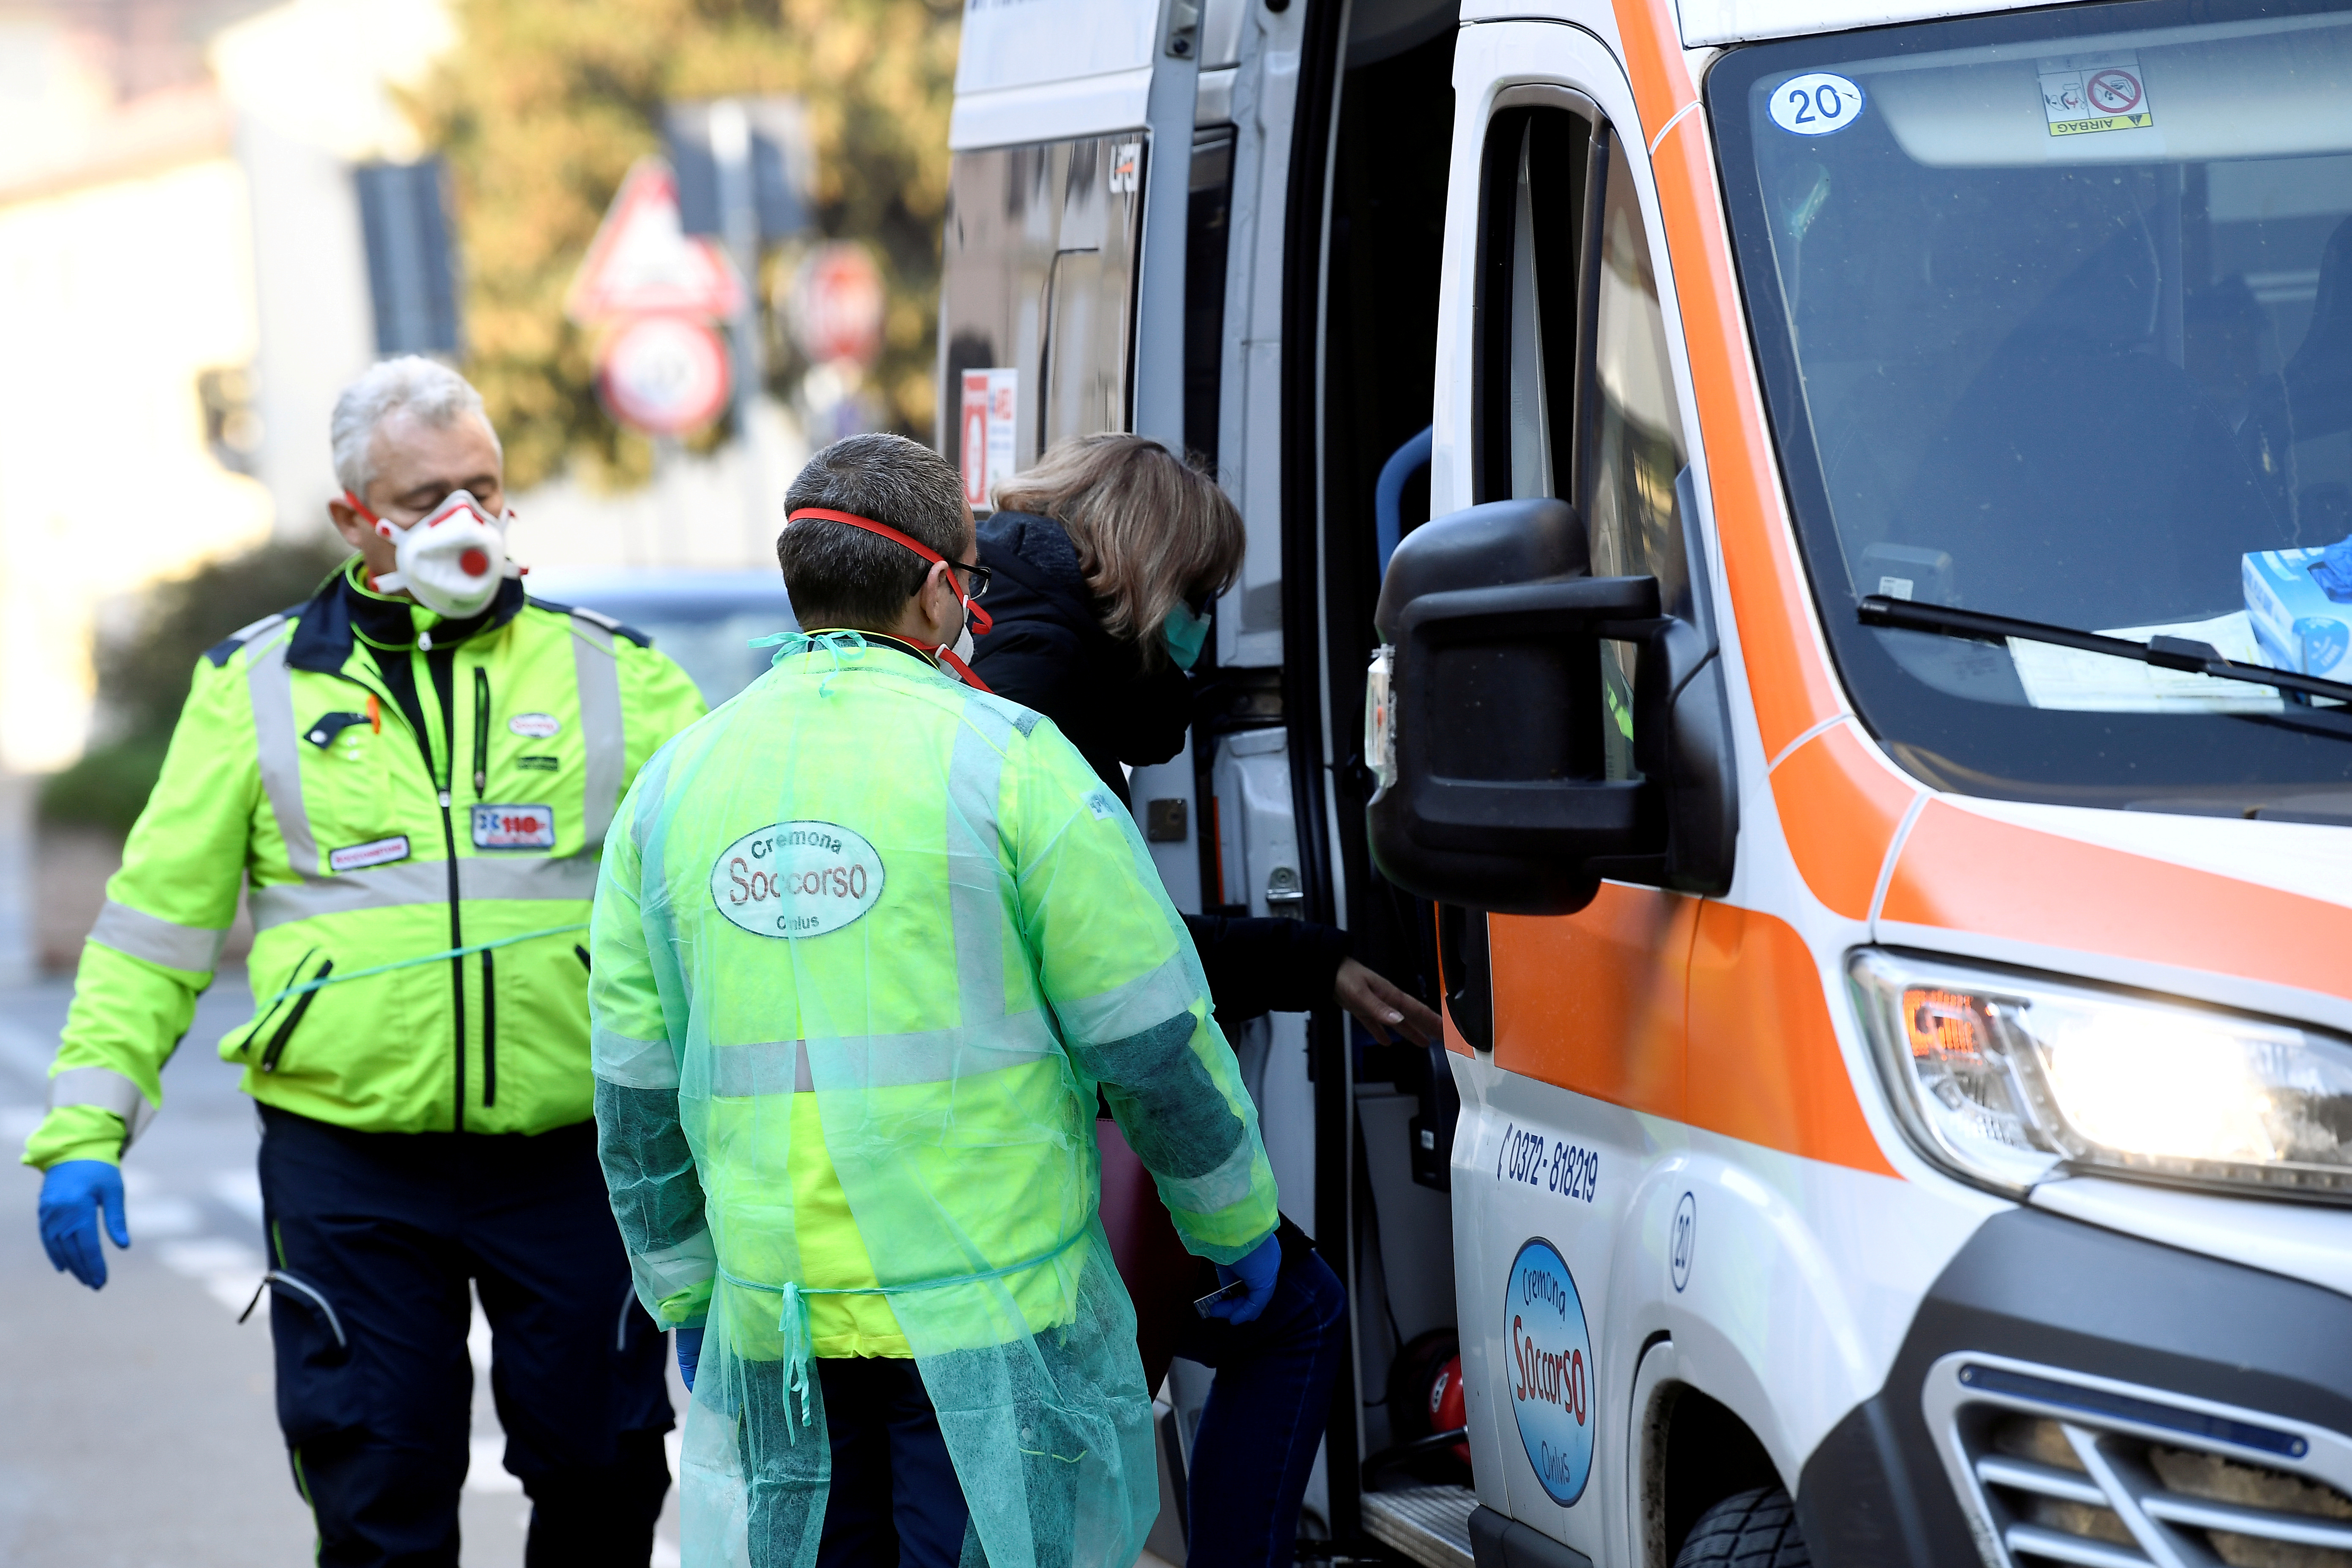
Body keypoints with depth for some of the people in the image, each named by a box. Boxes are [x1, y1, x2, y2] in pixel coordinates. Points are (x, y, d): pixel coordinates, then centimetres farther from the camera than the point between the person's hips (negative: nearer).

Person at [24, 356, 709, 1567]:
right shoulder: (258, 686, 6)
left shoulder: (611, 675, 7)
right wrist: (85, 1126, -1)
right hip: (348, 1163, -1)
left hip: (571, 1153, 1)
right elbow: (159, 920, 6)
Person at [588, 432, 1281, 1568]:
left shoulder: (671, 788, 8)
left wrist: (685, 1300, 23)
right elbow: (1153, 1045, -4)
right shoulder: (1003, 760, -6)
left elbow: (635, 1097, 12)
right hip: (992, 1311, -4)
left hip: (776, 1330, 4)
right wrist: (1236, 1221, 11)